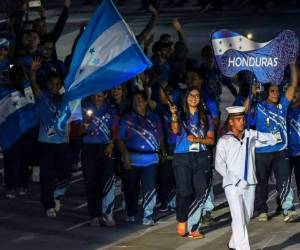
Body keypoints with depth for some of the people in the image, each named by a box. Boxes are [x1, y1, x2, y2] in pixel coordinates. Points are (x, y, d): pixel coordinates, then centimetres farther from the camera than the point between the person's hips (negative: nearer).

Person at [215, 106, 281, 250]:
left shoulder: (250, 136, 9)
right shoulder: (224, 141, 0)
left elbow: (273, 140, 11)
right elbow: (220, 165, -3)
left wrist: (258, 136, -8)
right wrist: (237, 181, -12)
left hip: (249, 184, 4)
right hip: (232, 185, -4)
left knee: (246, 217, 11)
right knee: (239, 218, -14)